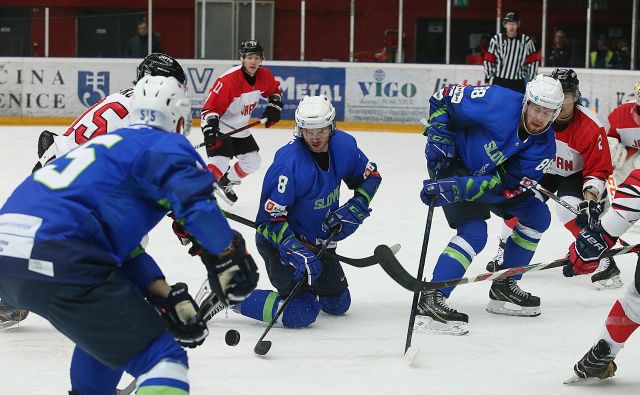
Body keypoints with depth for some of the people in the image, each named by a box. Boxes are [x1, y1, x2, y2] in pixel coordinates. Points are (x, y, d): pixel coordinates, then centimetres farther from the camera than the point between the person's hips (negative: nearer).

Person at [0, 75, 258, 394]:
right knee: (162, 359, -8)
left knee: (104, 327, 35)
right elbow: (197, 203, -14)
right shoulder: (167, 145, 7)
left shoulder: (111, 144, 32)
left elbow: (119, 240, 32)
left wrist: (168, 297, 28)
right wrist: (230, 258, -2)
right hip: (54, 260, -9)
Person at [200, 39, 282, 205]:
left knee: (253, 161, 13)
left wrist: (274, 107, 2)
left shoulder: (264, 76, -7)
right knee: (221, 162, -25)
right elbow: (210, 106, -27)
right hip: (220, 128, -8)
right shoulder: (228, 80, -29)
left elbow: (274, 90, 16)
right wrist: (210, 129, -37)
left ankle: (226, 184, 32)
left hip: (241, 129, 8)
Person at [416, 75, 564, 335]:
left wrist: (457, 188, -35)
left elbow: (503, 186, -24)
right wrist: (438, 137, -22)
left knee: (537, 216, 6)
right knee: (474, 233, -24)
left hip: (489, 173, 7)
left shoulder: (543, 147, -14)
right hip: (452, 164, -7)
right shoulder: (498, 102, -27)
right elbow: (442, 99, -14)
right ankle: (430, 300, -25)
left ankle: (504, 288, 17)